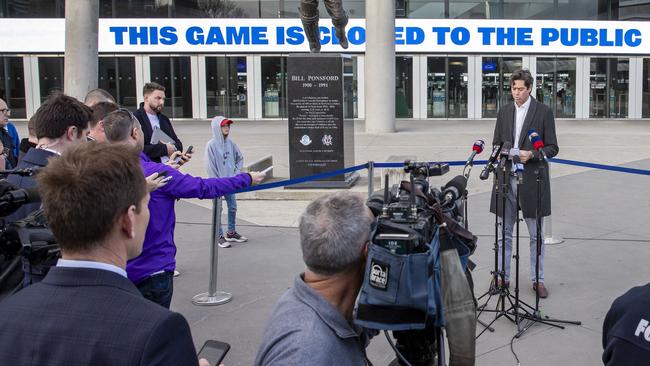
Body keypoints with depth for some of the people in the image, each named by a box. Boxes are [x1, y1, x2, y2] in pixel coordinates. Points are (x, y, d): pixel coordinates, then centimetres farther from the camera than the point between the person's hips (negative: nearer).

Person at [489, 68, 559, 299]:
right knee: (504, 232, 9)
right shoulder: (504, 111, 10)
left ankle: (538, 280, 14)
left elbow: (552, 148, -2)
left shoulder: (543, 112, -2)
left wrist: (531, 154, -18)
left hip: (532, 180, -3)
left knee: (536, 234, 5)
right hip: (506, 178, 4)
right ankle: (503, 276, 18)